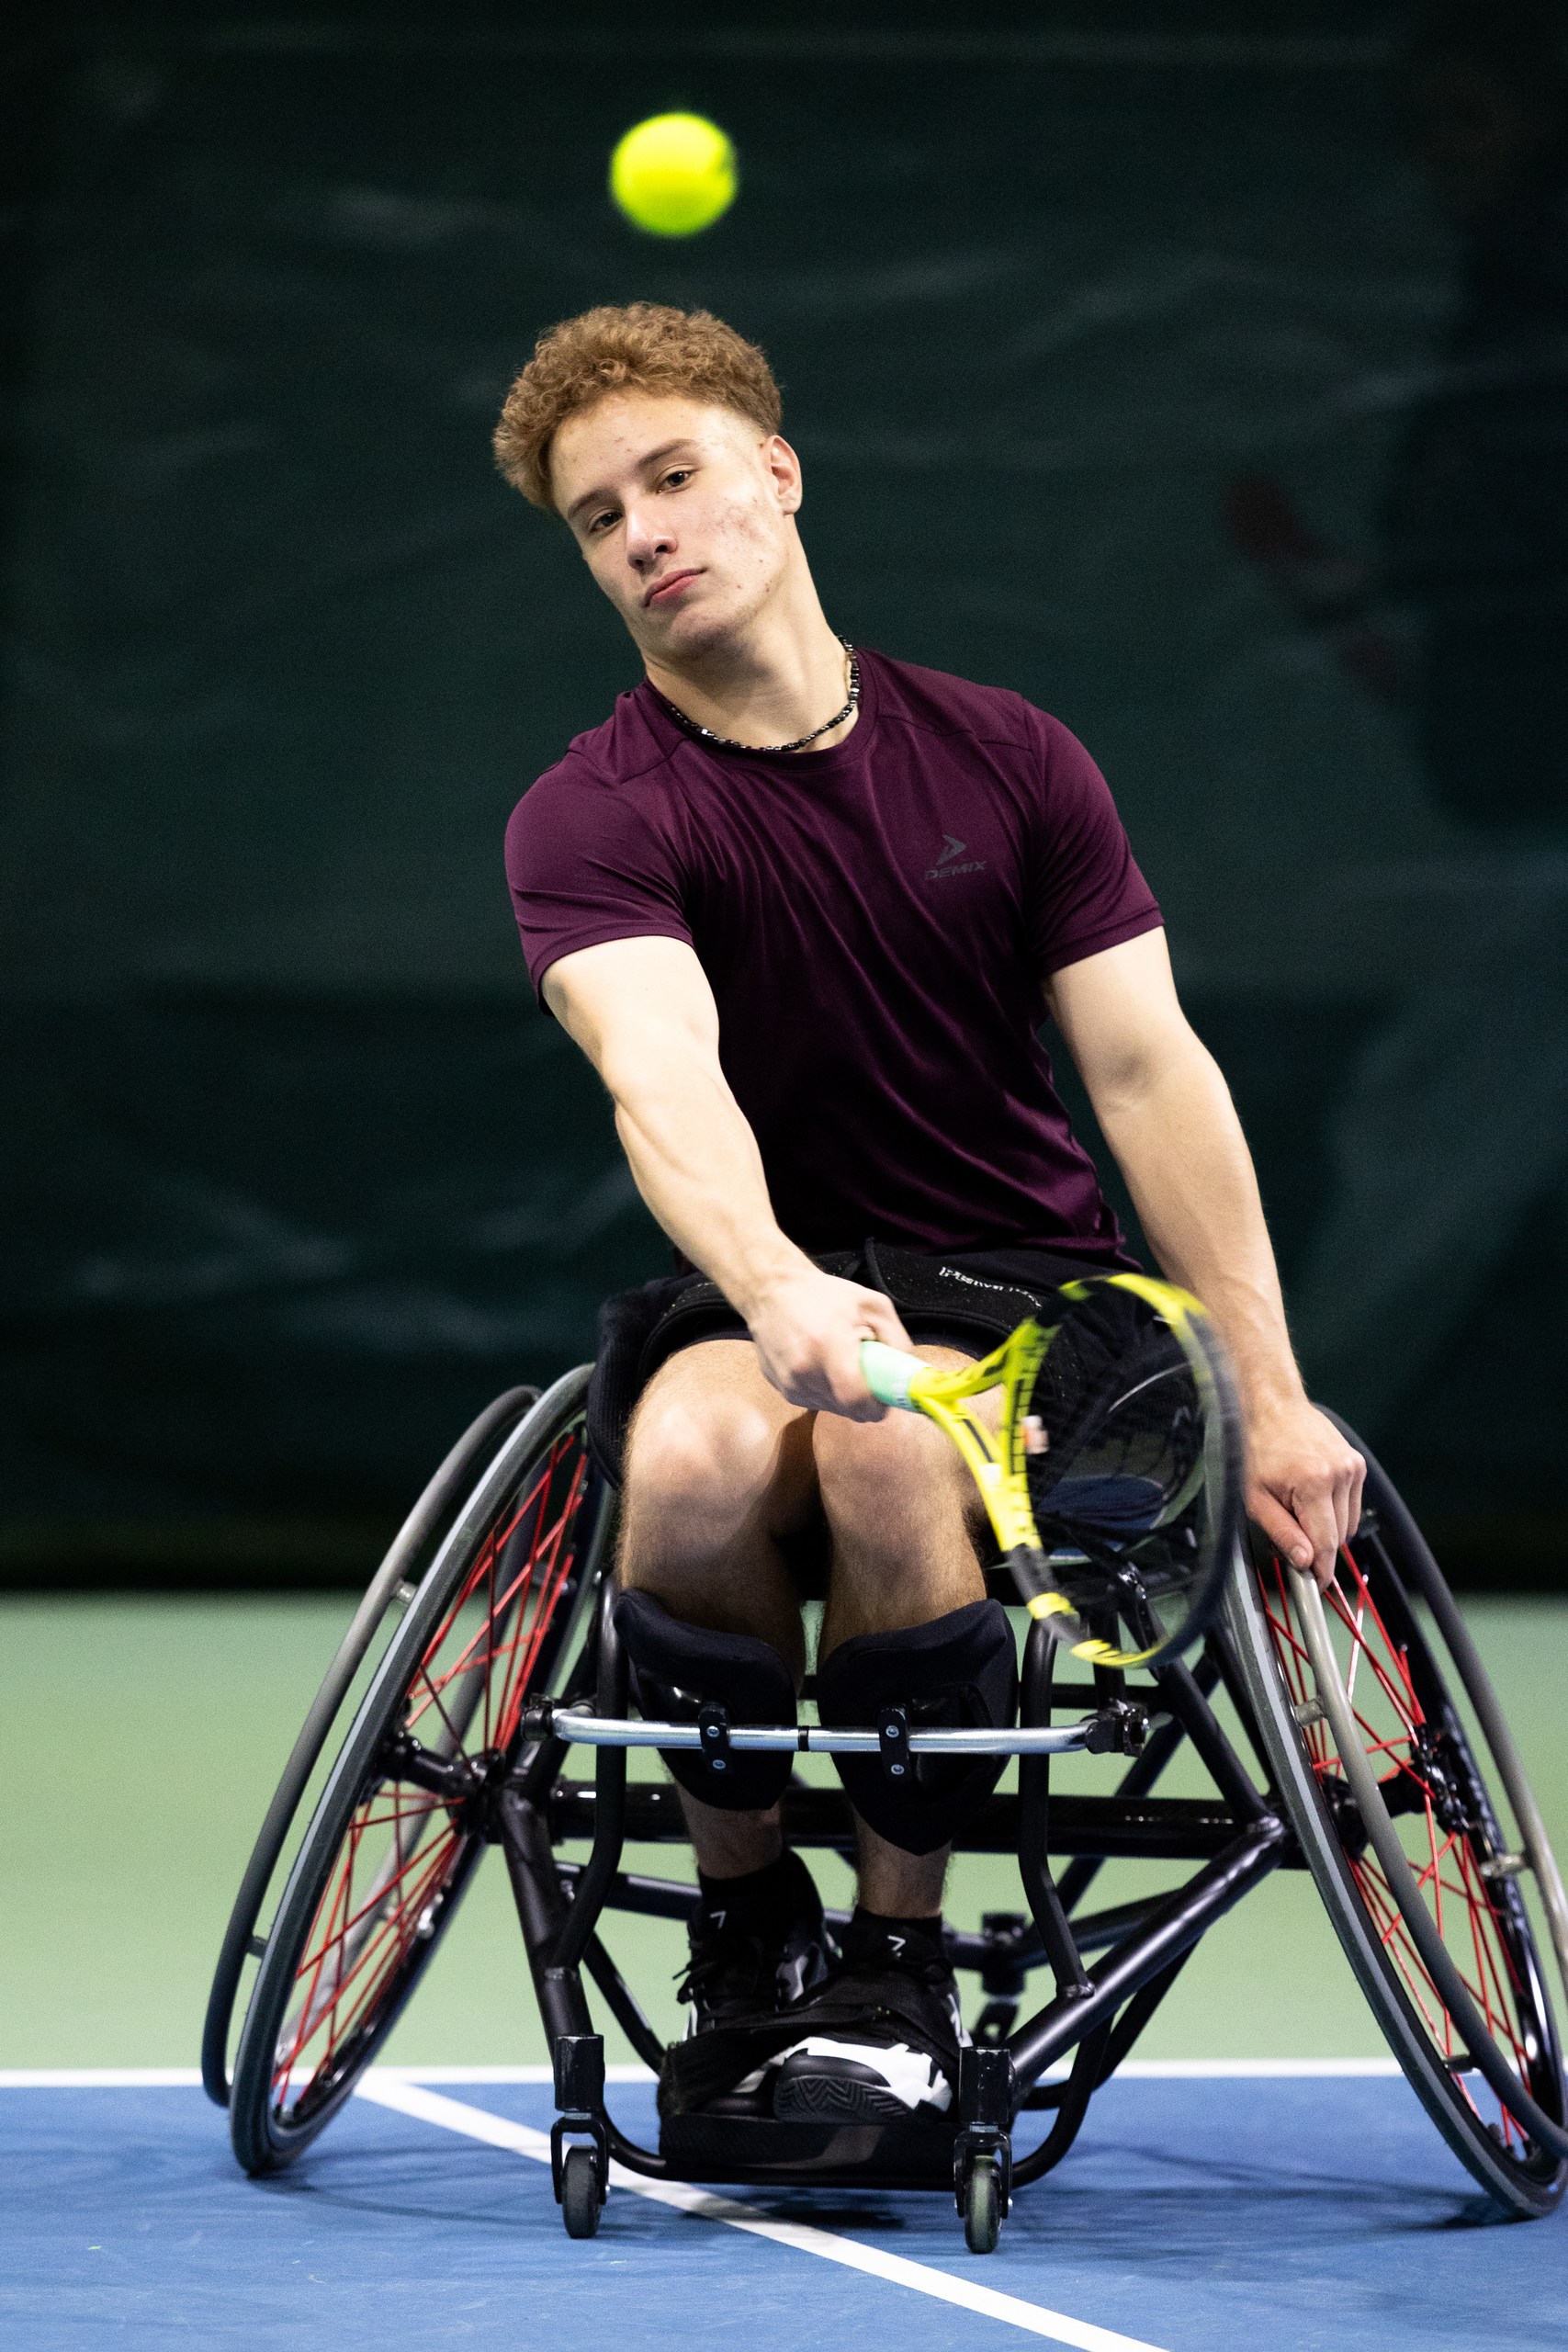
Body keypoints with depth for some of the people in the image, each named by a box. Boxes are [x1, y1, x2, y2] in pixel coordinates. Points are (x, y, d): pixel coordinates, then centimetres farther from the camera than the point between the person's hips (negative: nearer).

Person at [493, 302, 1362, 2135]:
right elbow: (662, 1075, -26)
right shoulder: (593, 818, -6)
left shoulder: (1007, 760, 4)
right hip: (747, 1292, 0)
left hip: (1018, 1293, 0)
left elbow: (1149, 1072, 3)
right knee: (697, 1461, -37)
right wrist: (778, 1289, -47)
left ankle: (900, 1963, -15)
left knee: (884, 1456, -36)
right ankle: (747, 1926, -11)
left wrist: (1268, 1395, -5)